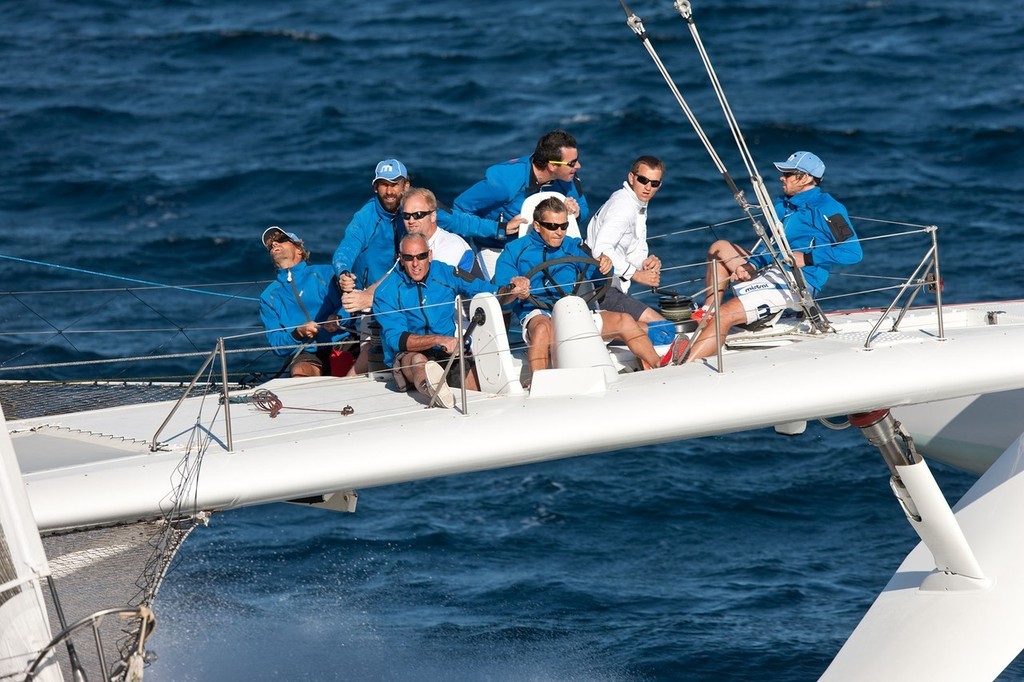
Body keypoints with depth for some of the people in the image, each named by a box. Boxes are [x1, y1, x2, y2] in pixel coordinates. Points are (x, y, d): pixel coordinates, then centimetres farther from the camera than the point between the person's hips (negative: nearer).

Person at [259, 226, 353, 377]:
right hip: (307, 355, 0)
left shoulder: (324, 273, 16)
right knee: (299, 371, -36)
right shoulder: (269, 297, 20)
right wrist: (299, 333, -9)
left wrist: (337, 318, -17)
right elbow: (277, 345, 11)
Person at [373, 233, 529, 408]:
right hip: (407, 355, -3)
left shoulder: (447, 274, 4)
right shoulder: (387, 291, -4)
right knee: (419, 360, -43)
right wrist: (440, 340, -28)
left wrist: (512, 290, -16)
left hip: (447, 354, 3)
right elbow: (396, 339, -14)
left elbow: (493, 295, 8)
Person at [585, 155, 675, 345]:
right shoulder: (622, 205, -14)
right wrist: (636, 274, -21)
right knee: (664, 330, -16)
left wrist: (647, 263, -4)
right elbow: (602, 249, -26)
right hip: (602, 291, -10)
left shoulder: (640, 206, 18)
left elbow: (637, 253, 20)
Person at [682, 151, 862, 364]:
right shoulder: (783, 204, 17)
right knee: (719, 248, 15)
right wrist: (751, 265, -1)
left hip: (794, 285, -10)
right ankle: (706, 313, 8)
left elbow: (853, 252, -17)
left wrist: (806, 258, -17)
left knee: (723, 316, -22)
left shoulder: (826, 209, -10)